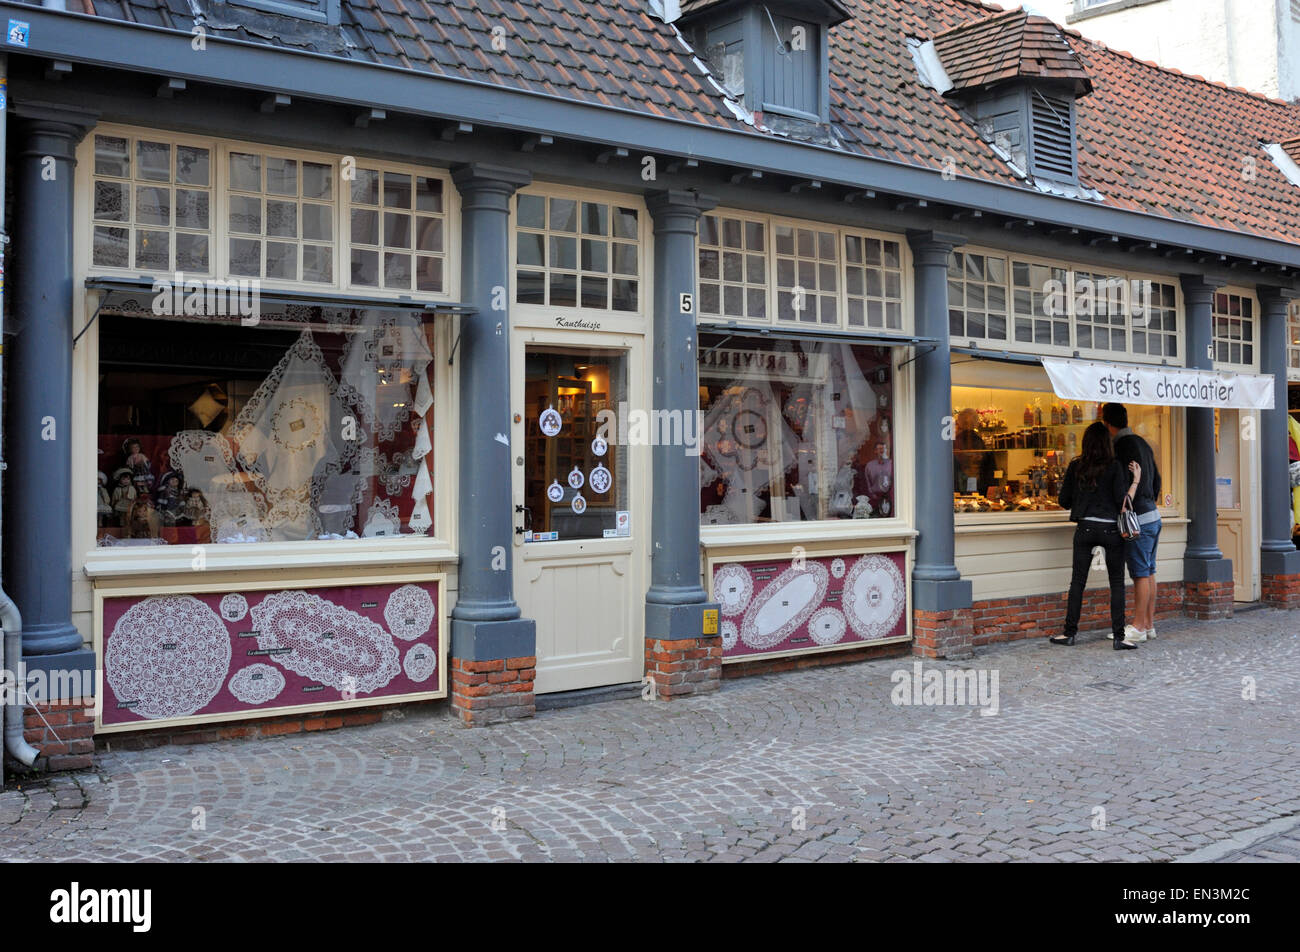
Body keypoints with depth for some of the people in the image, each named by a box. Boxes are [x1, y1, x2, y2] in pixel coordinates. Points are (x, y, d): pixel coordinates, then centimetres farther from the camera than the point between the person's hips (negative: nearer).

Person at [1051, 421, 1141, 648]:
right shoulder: (1114, 466, -6)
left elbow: (1064, 501, 6)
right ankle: (1118, 636, 3)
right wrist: (1136, 479, 0)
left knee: (1078, 580, 8)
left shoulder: (1075, 466, 2)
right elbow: (1122, 500, -10)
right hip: (1110, 529, -2)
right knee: (1117, 583, 5)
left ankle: (1070, 632, 10)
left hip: (1085, 529, 2)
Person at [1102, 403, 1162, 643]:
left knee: (1140, 573, -6)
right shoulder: (1142, 443, 14)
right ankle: (1149, 624, 16)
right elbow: (1156, 478, 21)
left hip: (1139, 517, -9)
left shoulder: (1122, 445, -14)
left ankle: (1138, 627, -3)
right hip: (1153, 515, 9)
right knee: (1149, 572, 12)